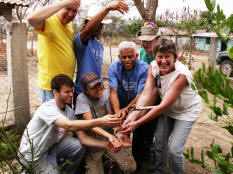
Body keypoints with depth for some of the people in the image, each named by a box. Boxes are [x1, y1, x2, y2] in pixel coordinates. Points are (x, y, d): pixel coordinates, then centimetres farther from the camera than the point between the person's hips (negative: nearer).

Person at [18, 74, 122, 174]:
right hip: (33, 155, -6)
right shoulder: (47, 109, -30)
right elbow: (70, 125, -47)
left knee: (80, 145, -14)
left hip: (50, 146, 7)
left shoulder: (69, 111, -6)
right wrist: (102, 121, -51)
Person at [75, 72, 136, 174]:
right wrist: (109, 136, -37)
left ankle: (112, 161, 23)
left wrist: (118, 133, -27)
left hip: (110, 138, 3)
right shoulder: (82, 98, -15)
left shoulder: (106, 94, -3)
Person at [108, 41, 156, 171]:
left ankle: (139, 162, 12)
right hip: (121, 104, 2)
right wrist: (117, 112, -35)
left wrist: (127, 109, -37)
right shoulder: (114, 68, -9)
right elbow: (113, 92, -18)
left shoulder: (144, 68, -15)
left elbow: (140, 95, -20)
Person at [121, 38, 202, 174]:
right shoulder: (153, 67, -16)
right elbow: (146, 95, -22)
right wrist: (133, 116, -38)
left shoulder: (181, 75, -32)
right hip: (168, 108, 5)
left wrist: (137, 124, -36)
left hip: (187, 110, -5)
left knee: (174, 150, -8)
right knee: (159, 144, 6)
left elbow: (164, 105, -34)